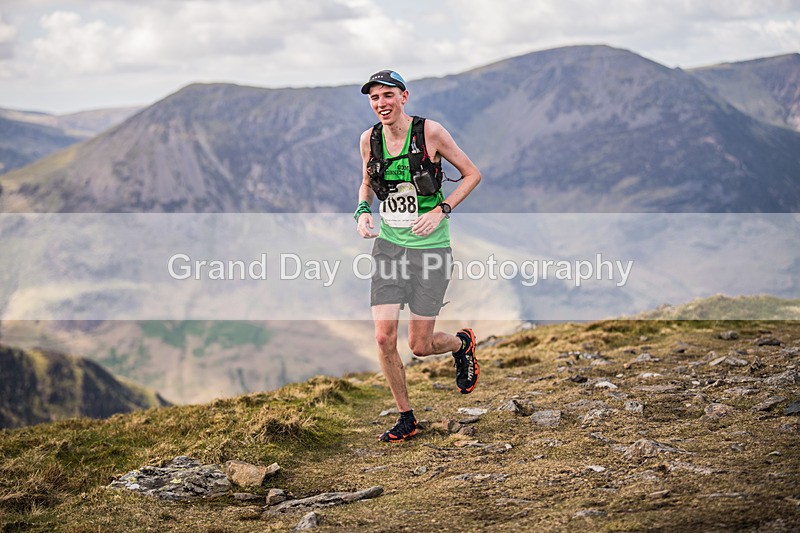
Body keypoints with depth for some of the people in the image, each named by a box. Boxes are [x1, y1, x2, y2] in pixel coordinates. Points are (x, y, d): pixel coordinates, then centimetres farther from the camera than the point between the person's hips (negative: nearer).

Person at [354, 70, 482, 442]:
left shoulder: (430, 132, -12)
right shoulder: (369, 139, 0)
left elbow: (472, 174, -3)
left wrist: (441, 210, -14)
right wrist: (362, 211, -1)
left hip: (430, 247, -3)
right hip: (388, 245, 4)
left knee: (420, 346, 0)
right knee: (384, 338, -7)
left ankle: (463, 344, 36)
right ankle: (406, 418, 12)